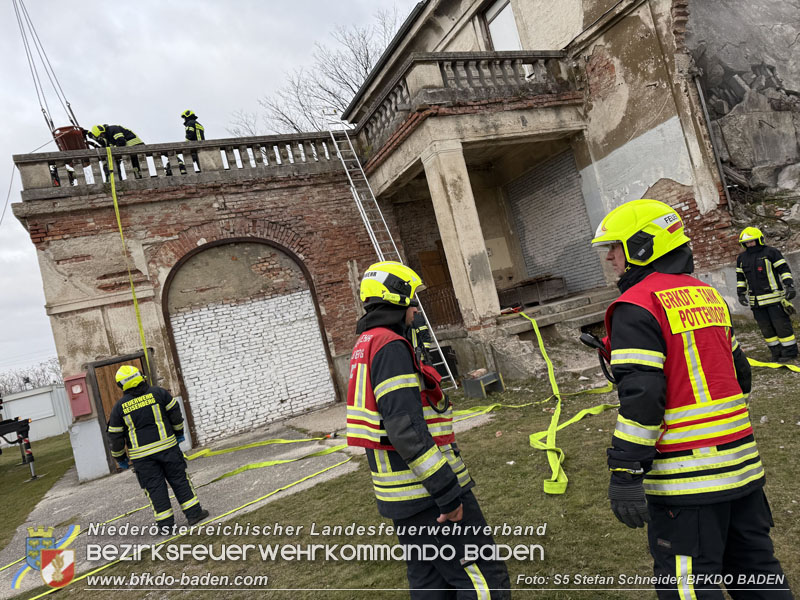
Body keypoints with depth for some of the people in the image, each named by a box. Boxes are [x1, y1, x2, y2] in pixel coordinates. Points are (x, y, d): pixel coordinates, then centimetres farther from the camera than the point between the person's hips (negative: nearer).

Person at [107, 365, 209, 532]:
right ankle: (194, 513, 10)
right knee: (180, 479, 9)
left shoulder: (119, 407, -1)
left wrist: (119, 458, 16)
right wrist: (179, 432, 16)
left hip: (141, 455, 0)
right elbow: (175, 412, 1)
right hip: (166, 446, 0)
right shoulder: (157, 392, -2)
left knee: (154, 487, 8)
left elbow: (115, 436, 3)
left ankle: (165, 523, 13)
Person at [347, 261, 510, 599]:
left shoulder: (364, 346, 12)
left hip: (399, 495, 10)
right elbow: (406, 429, -26)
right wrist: (448, 492, -23)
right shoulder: (390, 347, -19)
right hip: (427, 492, -10)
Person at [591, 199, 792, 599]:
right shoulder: (707, 294, 12)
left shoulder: (637, 307, -15)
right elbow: (738, 373, 18)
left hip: (686, 475, -8)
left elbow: (640, 397, -22)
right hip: (740, 462, 9)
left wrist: (624, 474, -19)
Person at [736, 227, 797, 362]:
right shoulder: (742, 258, 12)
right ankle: (776, 352, 17)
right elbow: (740, 278, 19)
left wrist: (789, 286, -11)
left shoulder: (771, 252, -3)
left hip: (774, 298, -5)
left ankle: (790, 351, 8)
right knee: (766, 328, 8)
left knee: (781, 325, -2)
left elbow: (784, 270, -3)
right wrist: (741, 294, 12)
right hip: (756, 302, 5)